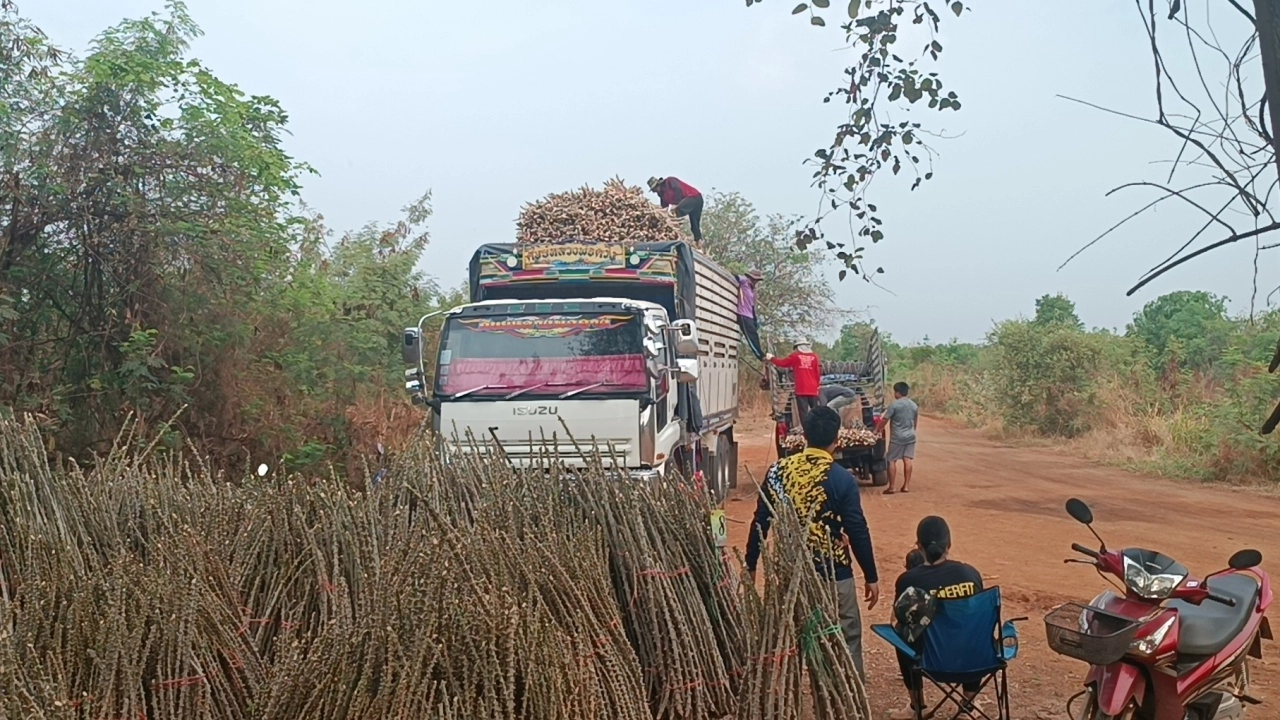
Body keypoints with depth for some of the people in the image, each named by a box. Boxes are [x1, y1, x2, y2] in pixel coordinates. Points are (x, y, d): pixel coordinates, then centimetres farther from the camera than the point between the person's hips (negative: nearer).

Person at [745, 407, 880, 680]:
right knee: (846, 640, 11)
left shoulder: (777, 471, -4)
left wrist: (751, 566, 11)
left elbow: (760, 523, 1)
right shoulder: (842, 479, -14)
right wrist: (871, 577, 0)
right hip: (832, 575, -4)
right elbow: (858, 532, -11)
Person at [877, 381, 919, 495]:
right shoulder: (914, 405, 7)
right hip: (910, 436, 6)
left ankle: (891, 487, 0)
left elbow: (884, 420, -10)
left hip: (897, 437, -6)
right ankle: (906, 485, 7)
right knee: (908, 460, 6)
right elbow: (915, 422, 17)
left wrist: (877, 429, 5)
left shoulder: (894, 404, -13)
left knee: (892, 460, 1)